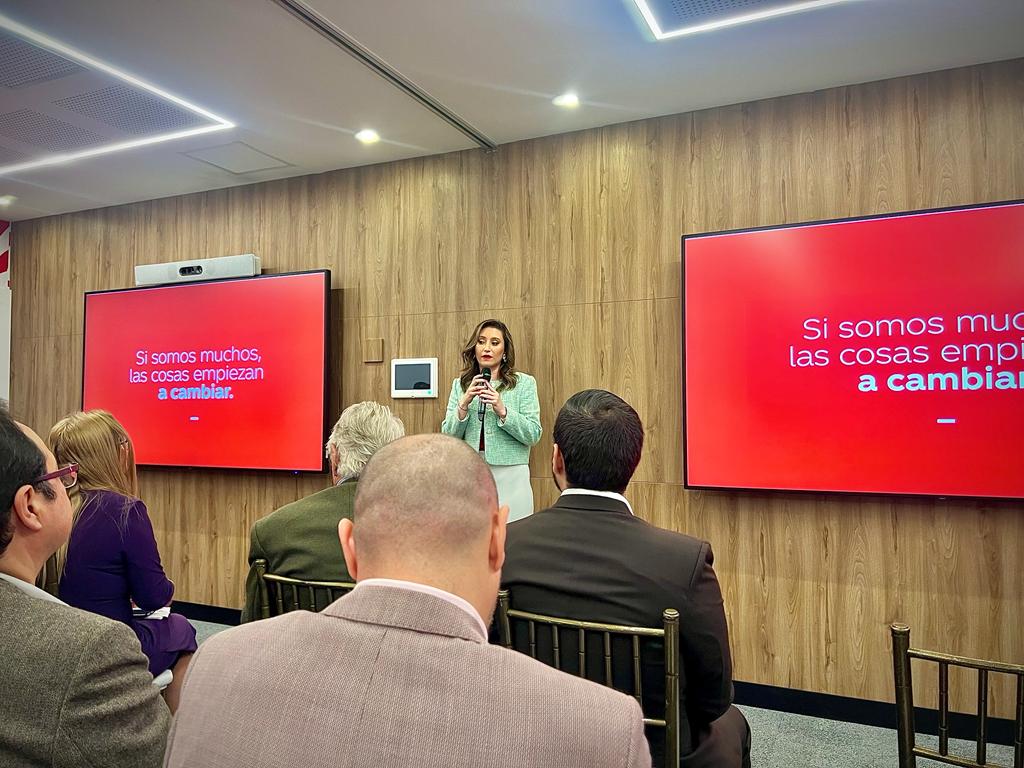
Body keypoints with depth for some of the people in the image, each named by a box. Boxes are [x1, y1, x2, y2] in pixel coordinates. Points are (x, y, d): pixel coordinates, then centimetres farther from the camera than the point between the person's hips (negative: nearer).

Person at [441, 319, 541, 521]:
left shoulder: (524, 383, 0)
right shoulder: (460, 385, 9)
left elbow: (533, 435, -5)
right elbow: (448, 436, 3)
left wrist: (502, 411, -18)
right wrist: (464, 403, -12)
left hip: (509, 476, -2)